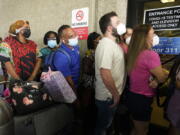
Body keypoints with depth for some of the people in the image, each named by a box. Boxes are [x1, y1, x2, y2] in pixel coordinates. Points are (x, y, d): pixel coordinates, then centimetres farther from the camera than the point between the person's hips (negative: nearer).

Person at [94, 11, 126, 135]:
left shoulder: (113, 44, 8)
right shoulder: (106, 45, -23)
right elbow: (105, 74, -28)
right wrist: (116, 94, -20)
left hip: (111, 95, 9)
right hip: (108, 97, -9)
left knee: (106, 124, 27)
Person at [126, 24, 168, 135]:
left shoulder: (133, 52, 2)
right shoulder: (151, 54, -23)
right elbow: (162, 77, -16)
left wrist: (154, 80, -10)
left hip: (132, 96, 8)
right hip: (142, 100, -8)